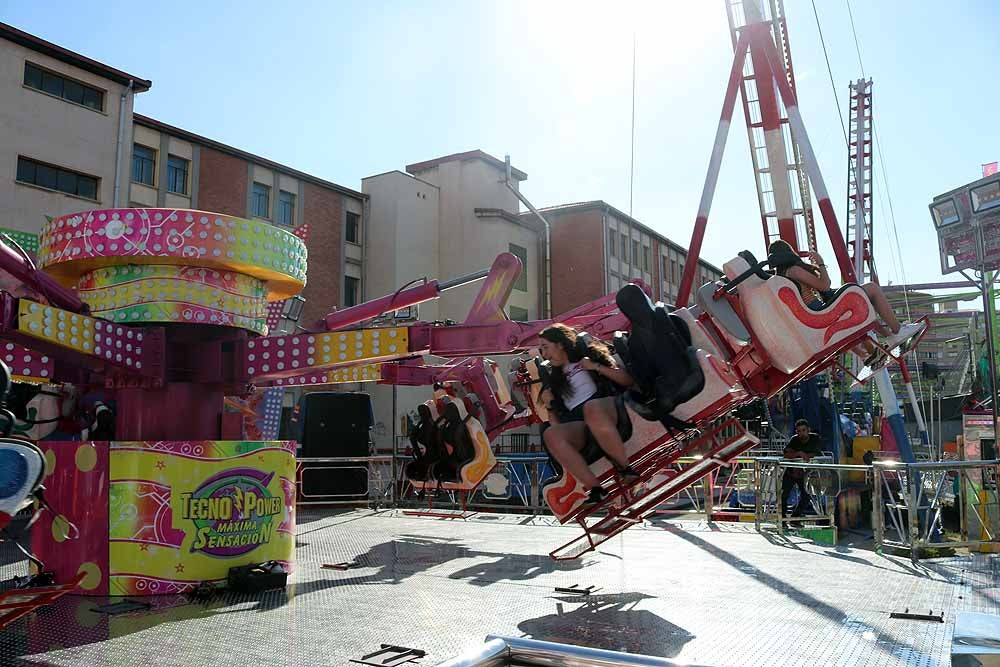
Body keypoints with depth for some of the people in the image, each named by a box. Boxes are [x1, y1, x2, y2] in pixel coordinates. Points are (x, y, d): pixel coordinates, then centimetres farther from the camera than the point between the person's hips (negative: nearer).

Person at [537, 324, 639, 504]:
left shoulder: (589, 356, 23)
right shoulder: (554, 379, 31)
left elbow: (628, 381, 13)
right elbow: (556, 424, 23)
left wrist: (597, 367, 4)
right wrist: (549, 404, 7)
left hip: (604, 406, -3)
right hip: (576, 424, 3)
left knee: (591, 408, -41)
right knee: (550, 434, -33)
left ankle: (625, 468, -29)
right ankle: (595, 488, -36)